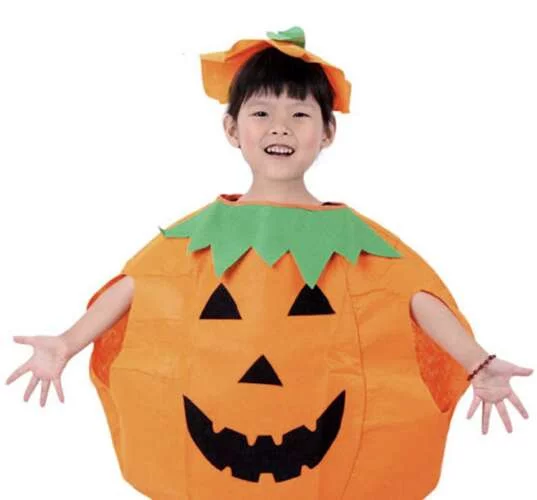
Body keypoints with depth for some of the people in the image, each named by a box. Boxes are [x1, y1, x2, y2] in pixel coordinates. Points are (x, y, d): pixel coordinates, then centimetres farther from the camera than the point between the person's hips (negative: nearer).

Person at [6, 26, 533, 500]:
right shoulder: (203, 228, 0)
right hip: (215, 437, 1)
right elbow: (133, 286, 3)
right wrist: (65, 345, -2)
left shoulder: (349, 232, -2)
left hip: (318, 444, 0)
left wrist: (480, 365, -14)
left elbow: (417, 296, -7)